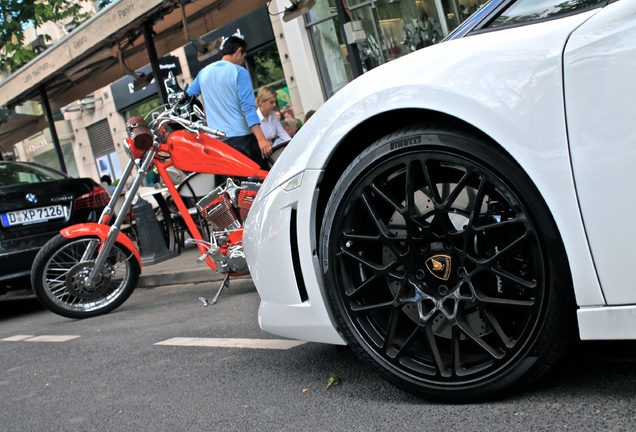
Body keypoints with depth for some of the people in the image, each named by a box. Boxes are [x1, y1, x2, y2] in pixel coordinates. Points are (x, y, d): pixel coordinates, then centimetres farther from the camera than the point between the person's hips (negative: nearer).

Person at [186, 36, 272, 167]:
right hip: (242, 137, -6)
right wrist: (261, 139, -21)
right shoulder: (239, 72, -6)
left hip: (217, 141, 6)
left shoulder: (204, 73, 13)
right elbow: (248, 107, -16)